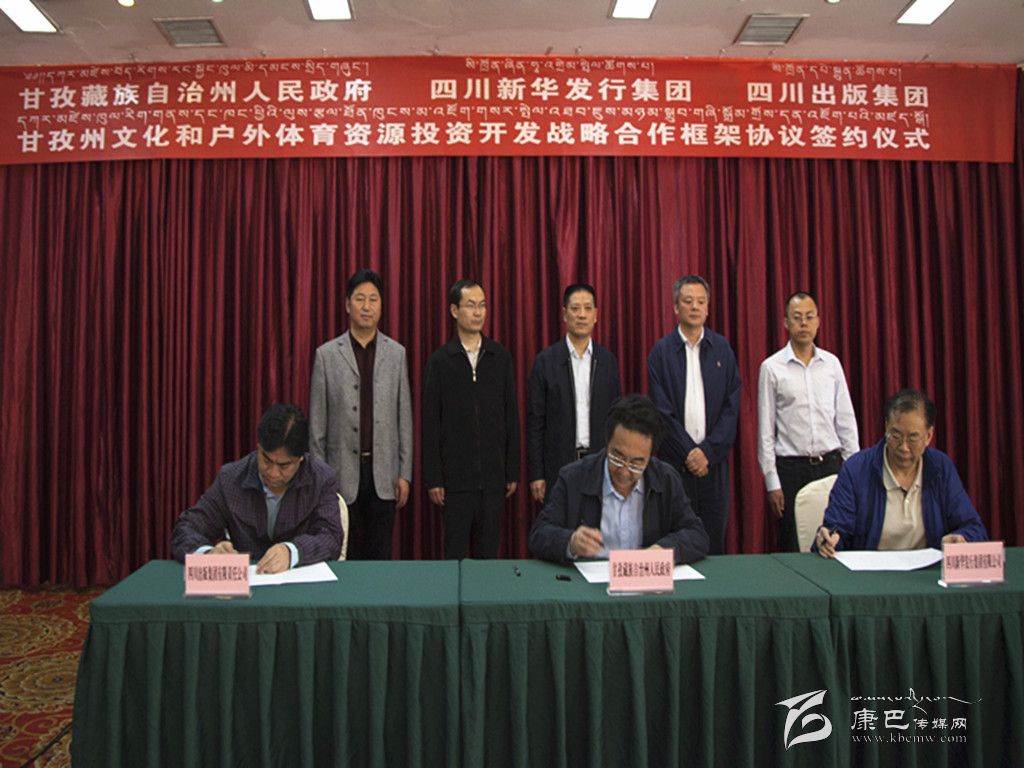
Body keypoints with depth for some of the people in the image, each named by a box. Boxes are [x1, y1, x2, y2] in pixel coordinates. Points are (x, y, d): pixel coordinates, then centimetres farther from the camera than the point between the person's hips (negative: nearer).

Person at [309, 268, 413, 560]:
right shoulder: (327, 354, 0)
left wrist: (405, 473, 2)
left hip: (384, 473, 1)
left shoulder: (396, 353, 4)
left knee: (380, 555, 9)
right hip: (343, 473, -1)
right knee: (343, 555, 8)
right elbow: (317, 421, 1)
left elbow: (404, 417, 5)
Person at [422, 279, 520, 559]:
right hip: (455, 476, -2)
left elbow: (511, 417, 6)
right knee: (455, 554, 7)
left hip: (493, 475, 2)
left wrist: (512, 471, 4)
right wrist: (432, 479, -5)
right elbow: (430, 424, -2)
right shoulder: (440, 361, -1)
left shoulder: (501, 357, 5)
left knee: (489, 553, 11)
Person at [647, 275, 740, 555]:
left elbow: (732, 407, 2)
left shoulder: (722, 349, 6)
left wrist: (708, 451, -8)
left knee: (714, 540, 8)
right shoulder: (661, 351, 0)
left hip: (713, 459, 2)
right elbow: (662, 411, -4)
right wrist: (689, 452, -10)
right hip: (675, 459, -2)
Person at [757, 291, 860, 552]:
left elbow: (846, 420, 9)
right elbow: (765, 430, -2)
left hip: (830, 464, 3)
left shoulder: (832, 363, 6)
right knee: (793, 547, 5)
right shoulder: (772, 367, -3)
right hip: (790, 468, -2)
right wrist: (772, 482, -5)